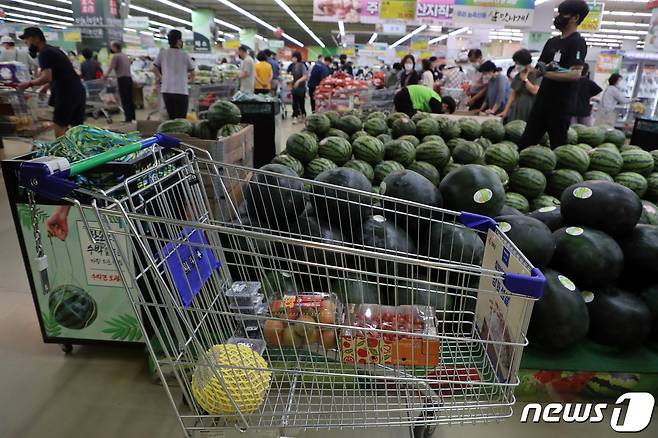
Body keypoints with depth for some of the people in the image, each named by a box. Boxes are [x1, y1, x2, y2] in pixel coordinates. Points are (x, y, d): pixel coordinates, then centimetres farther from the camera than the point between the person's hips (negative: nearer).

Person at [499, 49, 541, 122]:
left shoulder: (536, 74, -3)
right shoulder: (517, 76, 14)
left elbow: (535, 91, -15)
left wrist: (525, 79, -4)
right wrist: (505, 111, 8)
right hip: (516, 111, 5)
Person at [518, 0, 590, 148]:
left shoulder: (577, 42, -8)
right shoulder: (552, 41, 15)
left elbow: (575, 74, -20)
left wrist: (546, 73, -19)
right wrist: (542, 69, -8)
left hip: (562, 104, -7)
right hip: (543, 99, 7)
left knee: (558, 145, 0)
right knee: (526, 141, 8)